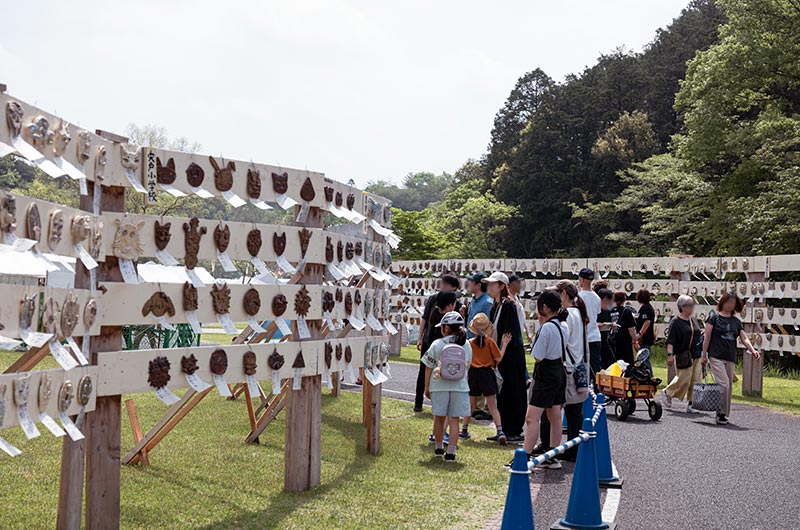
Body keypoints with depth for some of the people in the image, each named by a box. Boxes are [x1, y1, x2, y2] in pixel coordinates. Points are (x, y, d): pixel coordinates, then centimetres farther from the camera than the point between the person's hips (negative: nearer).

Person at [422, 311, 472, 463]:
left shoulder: (437, 344, -5)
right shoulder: (466, 345, 3)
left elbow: (429, 367, -1)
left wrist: (426, 387, 8)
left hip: (439, 386, -1)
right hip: (459, 386, 1)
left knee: (439, 417, 15)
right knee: (454, 420, 2)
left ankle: (439, 448, 28)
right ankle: (451, 452, -4)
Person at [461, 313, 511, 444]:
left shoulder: (470, 342, -2)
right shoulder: (490, 342, -8)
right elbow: (498, 359, -5)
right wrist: (504, 344, 1)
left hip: (473, 374, 2)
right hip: (487, 374, -2)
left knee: (471, 405, 17)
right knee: (492, 406, -1)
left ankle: (464, 429, 27)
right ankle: (500, 431, -13)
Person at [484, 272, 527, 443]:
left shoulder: (508, 305, -15)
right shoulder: (495, 307, 13)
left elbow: (508, 334, -19)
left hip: (511, 356, -9)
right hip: (501, 355, 9)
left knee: (512, 393, -2)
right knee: (502, 395, 12)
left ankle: (515, 432, 6)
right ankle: (506, 431, 19)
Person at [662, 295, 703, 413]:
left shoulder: (693, 320, 14)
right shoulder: (675, 322, -8)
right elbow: (670, 341, -12)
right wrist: (670, 355, -20)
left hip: (695, 355, 7)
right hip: (682, 355, -7)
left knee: (694, 381, 4)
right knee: (684, 380, -7)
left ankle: (690, 405, 10)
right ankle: (667, 392, 17)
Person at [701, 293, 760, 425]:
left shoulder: (736, 321, 13)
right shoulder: (714, 317, 1)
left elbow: (744, 338, 6)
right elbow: (707, 337, 0)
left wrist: (752, 350, -12)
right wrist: (704, 355, -3)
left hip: (730, 358, 5)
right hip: (716, 357, -5)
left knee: (729, 387, 5)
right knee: (724, 384, -15)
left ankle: (724, 414, 13)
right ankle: (721, 413, -7)